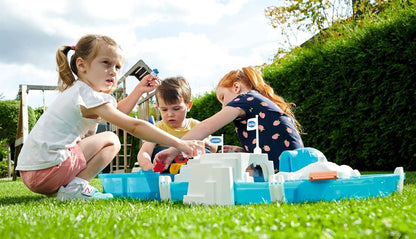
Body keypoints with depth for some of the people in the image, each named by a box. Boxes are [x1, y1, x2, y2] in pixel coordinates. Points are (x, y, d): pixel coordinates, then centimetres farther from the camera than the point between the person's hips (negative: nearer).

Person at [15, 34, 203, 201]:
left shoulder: (77, 91, 17)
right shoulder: (89, 96, -14)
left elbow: (118, 111, 31)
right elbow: (134, 126, -20)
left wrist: (139, 90, 19)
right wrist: (179, 143, -20)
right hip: (45, 169, -9)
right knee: (111, 141, -3)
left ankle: (59, 188, 14)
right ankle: (75, 187, -10)